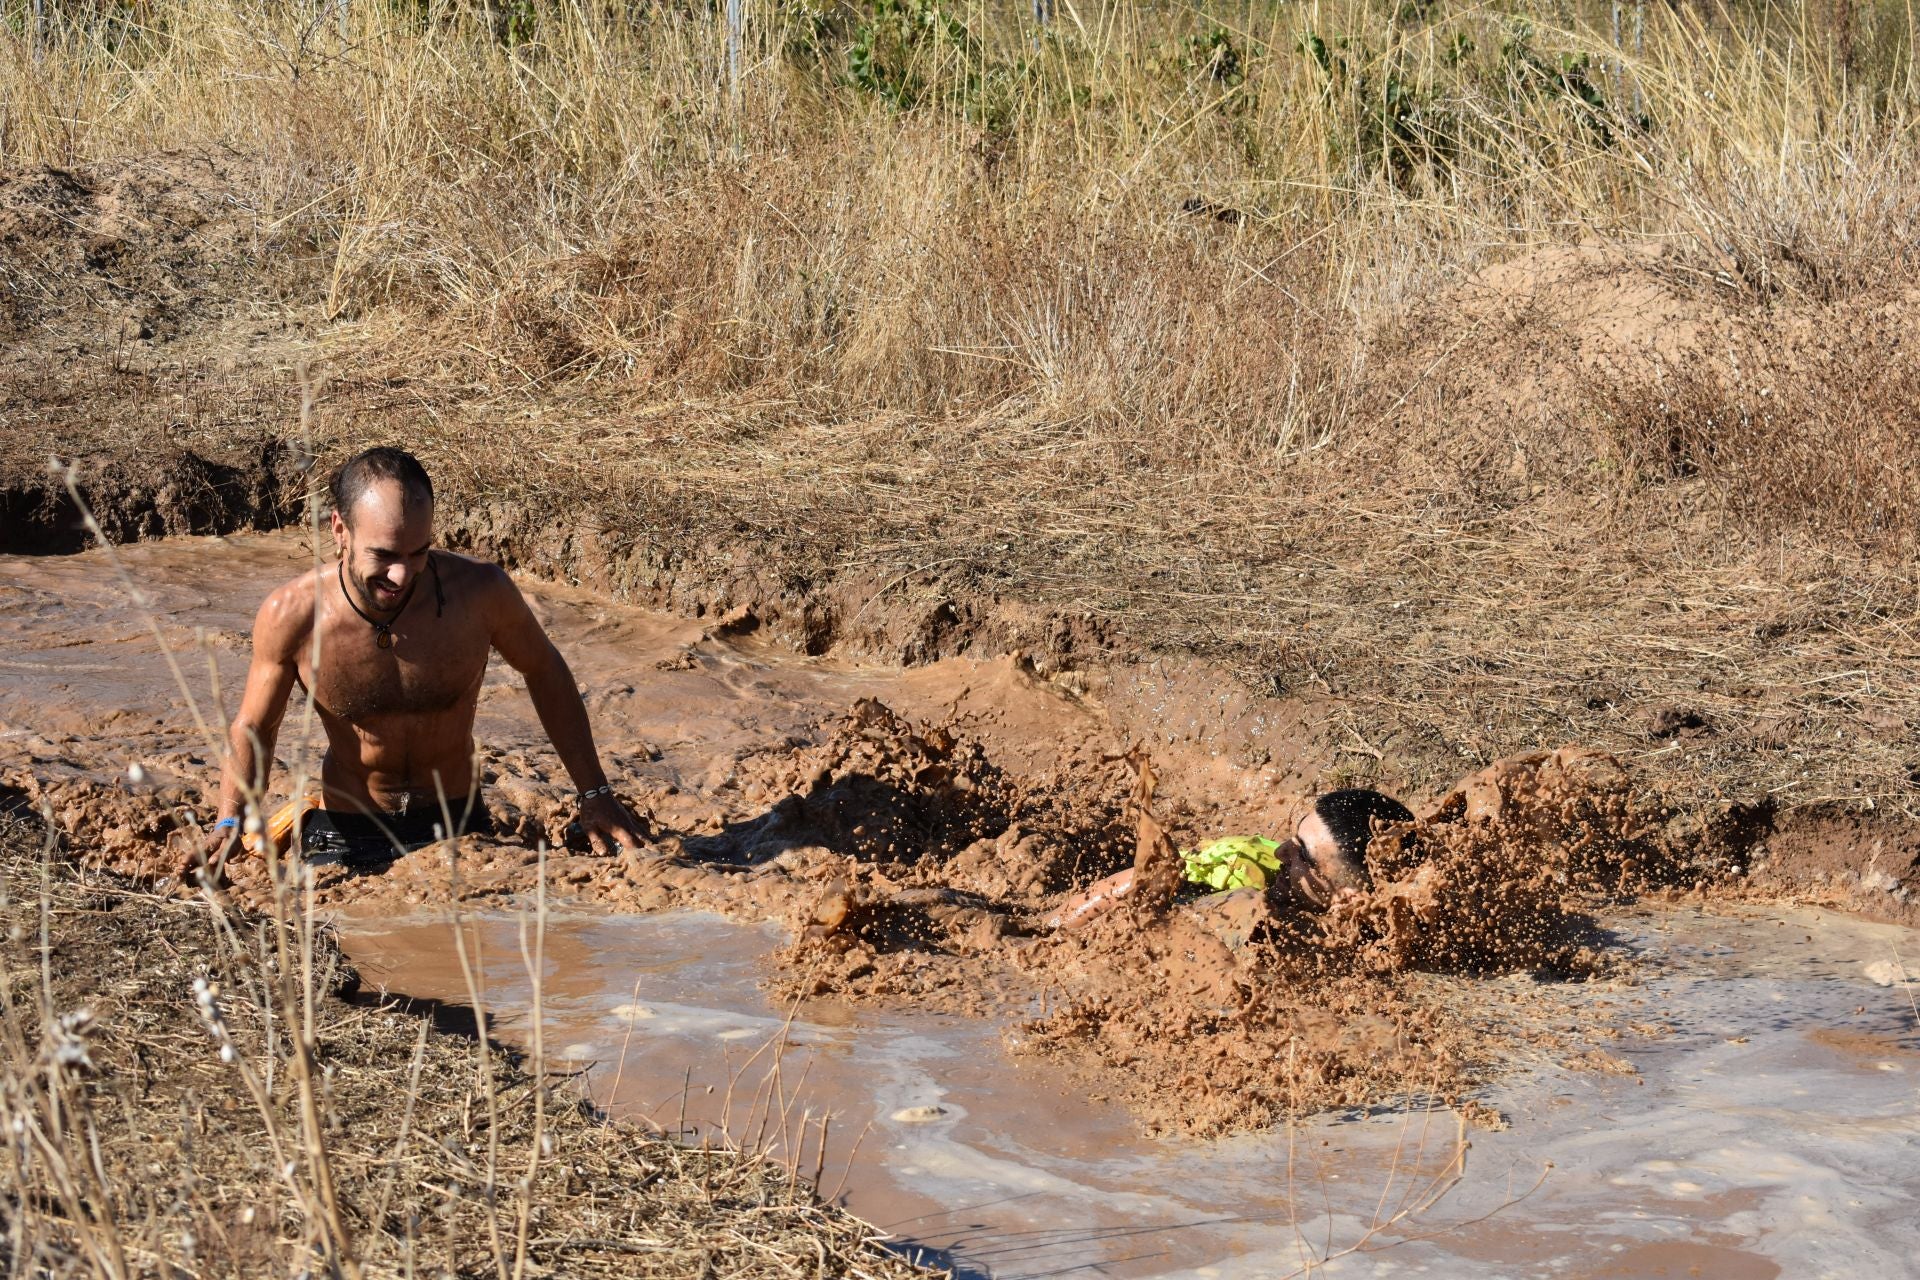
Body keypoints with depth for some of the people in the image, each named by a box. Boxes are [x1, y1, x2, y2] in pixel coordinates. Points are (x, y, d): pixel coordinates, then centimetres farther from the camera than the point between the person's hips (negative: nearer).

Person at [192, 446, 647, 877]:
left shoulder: (480, 592, -19)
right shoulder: (291, 616, -20)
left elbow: (543, 671, 1)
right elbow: (252, 727, -3)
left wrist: (594, 792, 3)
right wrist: (229, 823, -20)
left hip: (454, 827, 1)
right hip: (346, 837, -1)